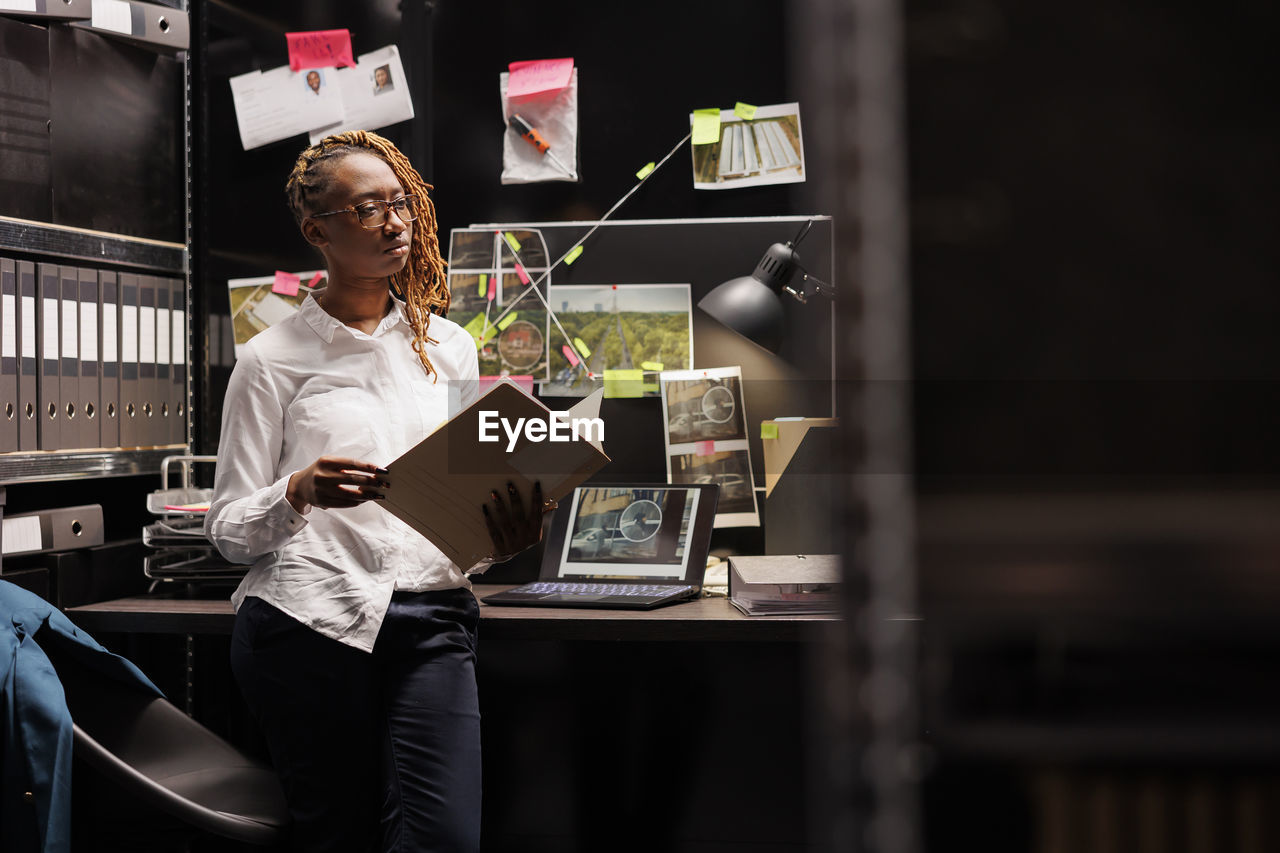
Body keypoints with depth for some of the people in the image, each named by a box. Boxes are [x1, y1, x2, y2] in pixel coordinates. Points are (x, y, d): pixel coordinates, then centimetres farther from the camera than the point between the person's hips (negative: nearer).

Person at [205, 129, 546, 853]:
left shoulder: (450, 346, 14)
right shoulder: (273, 359, 4)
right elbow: (229, 530, 3)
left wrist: (507, 538, -4)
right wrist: (300, 493, -18)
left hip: (432, 623, 3)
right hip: (311, 622, -2)